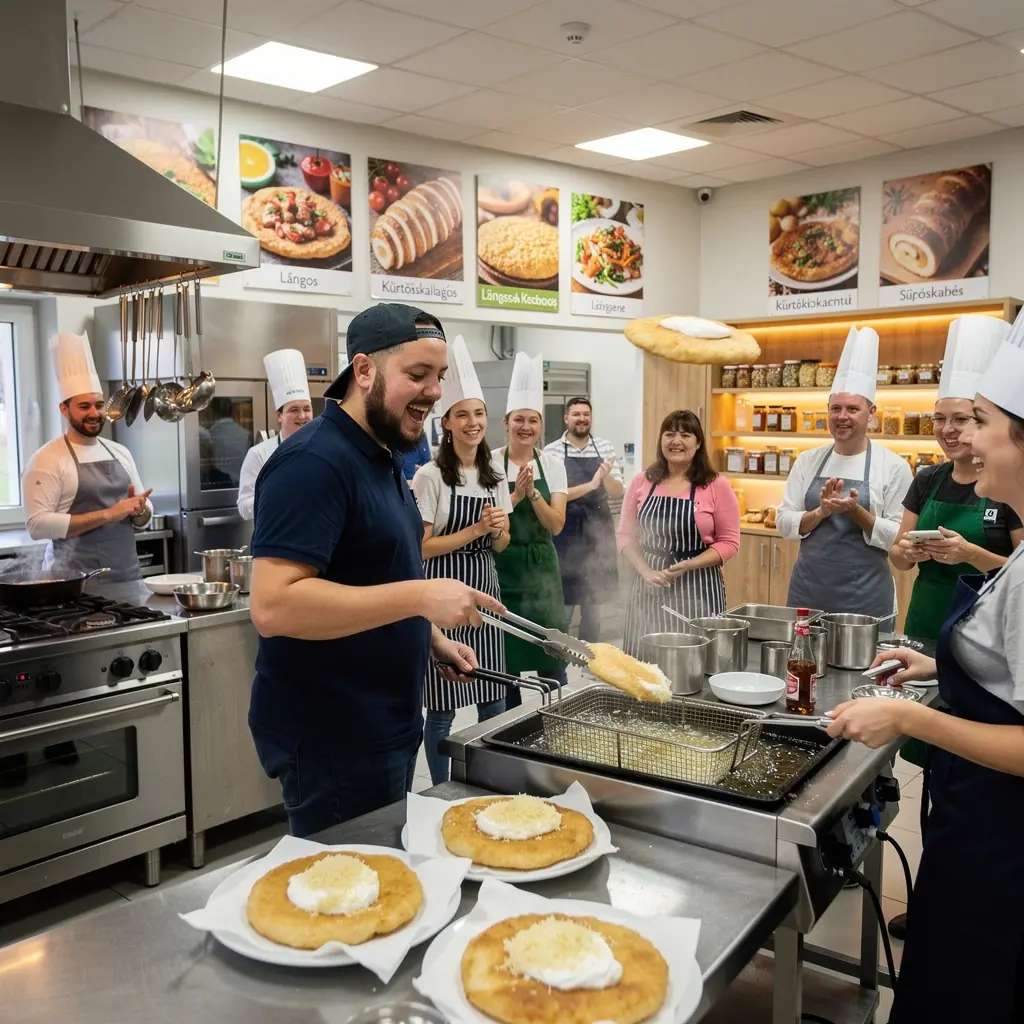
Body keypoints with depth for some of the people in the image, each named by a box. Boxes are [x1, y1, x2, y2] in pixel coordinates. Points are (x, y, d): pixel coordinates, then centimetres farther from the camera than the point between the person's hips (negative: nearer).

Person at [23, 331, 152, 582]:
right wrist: (107, 515, -20)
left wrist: (138, 509, -8)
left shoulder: (120, 452, 10)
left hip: (129, 576, 5)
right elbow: (38, 524, -17)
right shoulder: (47, 459, -8)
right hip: (77, 582, -5)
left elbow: (143, 517, 15)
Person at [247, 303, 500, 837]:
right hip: (330, 740, -9)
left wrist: (431, 638, 10)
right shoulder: (313, 462, -20)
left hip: (384, 729, 10)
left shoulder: (383, 457, 11)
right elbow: (273, 605, -30)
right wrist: (421, 597, -31)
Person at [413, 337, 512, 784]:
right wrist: (476, 529, -17)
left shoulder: (495, 475, 9)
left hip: (485, 589, 6)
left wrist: (498, 530, -7)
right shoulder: (430, 477, -9)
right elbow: (420, 547, -11)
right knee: (442, 707, 1)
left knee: (494, 700, 12)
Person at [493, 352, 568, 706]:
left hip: (542, 569, 2)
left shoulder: (552, 464, 1)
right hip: (502, 568, -1)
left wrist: (533, 493, -21)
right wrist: (515, 496, -21)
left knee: (552, 655, 2)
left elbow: (556, 525, -6)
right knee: (505, 657, 6)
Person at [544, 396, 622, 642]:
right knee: (563, 607, 1)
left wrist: (606, 477, -18)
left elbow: (617, 492, 3)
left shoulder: (605, 448, 6)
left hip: (598, 534, 4)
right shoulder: (552, 451, -4)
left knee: (594, 607, 12)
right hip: (566, 536, -3)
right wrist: (590, 485, -23)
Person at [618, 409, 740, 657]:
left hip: (697, 588, -2)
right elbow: (626, 535, 7)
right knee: (645, 659, 4)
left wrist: (688, 566, -15)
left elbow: (729, 543, -2)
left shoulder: (716, 486, -3)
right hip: (648, 587, 2)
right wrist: (646, 571, -9)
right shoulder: (641, 482, 5)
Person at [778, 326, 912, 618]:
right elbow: (784, 523, 3)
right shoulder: (808, 461, 4)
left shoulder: (893, 466, -4)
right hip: (807, 590, 3)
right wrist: (822, 512, -14)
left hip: (865, 596, -3)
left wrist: (856, 512, -18)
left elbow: (900, 537, -6)